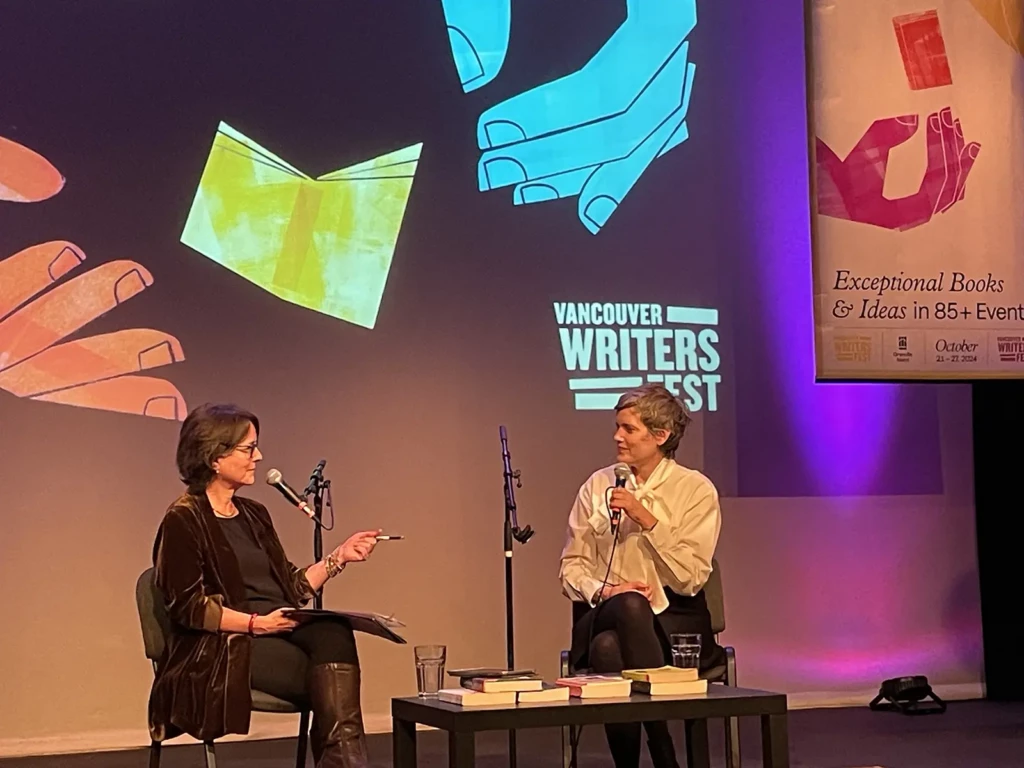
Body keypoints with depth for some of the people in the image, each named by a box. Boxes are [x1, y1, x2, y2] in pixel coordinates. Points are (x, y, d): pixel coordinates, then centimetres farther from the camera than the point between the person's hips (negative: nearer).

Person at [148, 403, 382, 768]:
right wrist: (255, 623, -19)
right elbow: (188, 607, -12)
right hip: (223, 649, -6)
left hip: (277, 633, 6)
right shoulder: (184, 520, -4)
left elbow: (292, 589, 18)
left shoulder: (254, 514, 19)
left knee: (333, 633, -28)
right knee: (333, 681, -27)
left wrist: (339, 557, 8)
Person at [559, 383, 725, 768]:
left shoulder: (695, 489, 1)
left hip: (675, 620, -2)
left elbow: (690, 578, -8)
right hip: (606, 615, 2)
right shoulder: (597, 486, 9)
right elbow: (571, 567, 8)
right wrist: (603, 591, -12)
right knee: (628, 605, -36)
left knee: (612, 646, -35)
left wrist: (646, 519, -15)